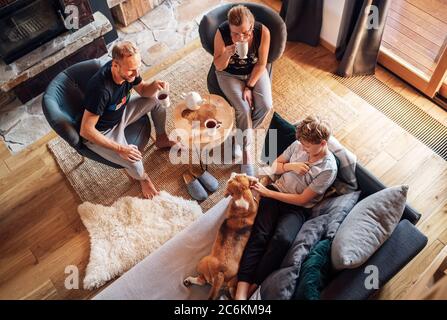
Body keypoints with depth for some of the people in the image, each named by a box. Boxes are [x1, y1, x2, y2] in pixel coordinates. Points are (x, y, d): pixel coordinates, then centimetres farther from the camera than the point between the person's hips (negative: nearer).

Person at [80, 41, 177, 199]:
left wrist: (155, 85, -23)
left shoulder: (128, 70, -19)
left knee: (157, 100, 2)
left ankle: (161, 139, 26)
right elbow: (86, 131, -34)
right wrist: (119, 148, -32)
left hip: (121, 112, 7)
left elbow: (143, 90, 1)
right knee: (134, 161, -24)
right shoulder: (101, 88, -40)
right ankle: (142, 178, 15)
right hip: (101, 132, -7)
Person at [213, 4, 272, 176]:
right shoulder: (222, 33, -26)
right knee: (244, 109, -20)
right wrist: (226, 54, -36)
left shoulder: (263, 32, -24)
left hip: (255, 72, 2)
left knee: (265, 105, -19)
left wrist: (249, 87, -16)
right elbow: (219, 67, -16)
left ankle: (241, 134, 7)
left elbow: (261, 64, -12)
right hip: (229, 74, -2)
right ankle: (246, 150, 0)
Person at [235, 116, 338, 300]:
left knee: (282, 239, -33)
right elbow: (274, 166, 14)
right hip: (276, 191, 3)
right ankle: (240, 293, -32)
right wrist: (291, 166, -8)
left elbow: (302, 200, -11)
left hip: (297, 208, -3)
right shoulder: (298, 145, 3)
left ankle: (252, 289, -25)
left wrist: (267, 192, -11)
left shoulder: (328, 169, -10)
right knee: (259, 235, -22)